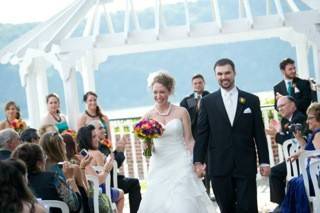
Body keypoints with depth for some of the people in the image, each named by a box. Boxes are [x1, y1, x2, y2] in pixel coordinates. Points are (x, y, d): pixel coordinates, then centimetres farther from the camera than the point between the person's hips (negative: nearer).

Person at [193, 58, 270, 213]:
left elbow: (259, 134, 7)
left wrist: (264, 161, 3)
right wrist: (198, 161, -5)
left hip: (246, 166, 0)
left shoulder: (252, 100, 7)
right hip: (219, 166, 0)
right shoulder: (207, 102, 6)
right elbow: (201, 134, 3)